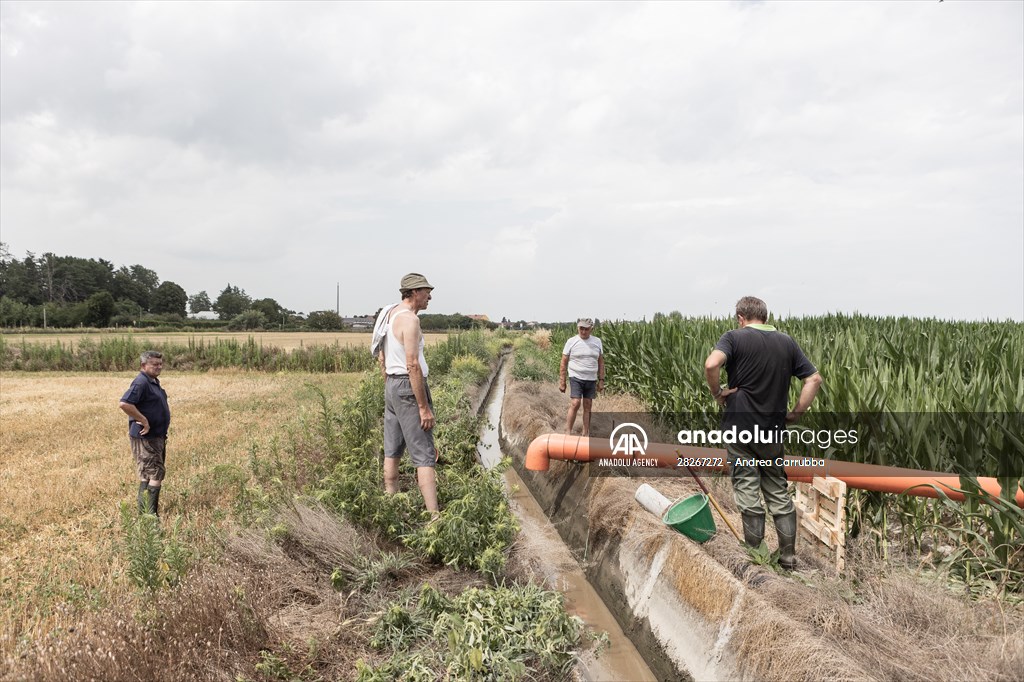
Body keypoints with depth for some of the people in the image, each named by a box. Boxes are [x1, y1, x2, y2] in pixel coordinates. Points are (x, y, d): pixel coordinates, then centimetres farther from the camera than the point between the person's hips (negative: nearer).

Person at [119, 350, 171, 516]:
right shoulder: (141, 382, -19)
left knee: (147, 475, 16)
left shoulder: (154, 381, 13)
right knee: (155, 474, -8)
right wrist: (144, 421, -25)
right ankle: (149, 514, -4)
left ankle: (145, 513, 25)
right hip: (145, 437, -10)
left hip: (157, 436, 10)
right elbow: (125, 404, -31)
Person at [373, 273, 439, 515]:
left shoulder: (388, 314, 12)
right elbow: (412, 365, -22)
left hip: (391, 386, 10)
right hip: (409, 387, -10)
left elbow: (381, 358, 19)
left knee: (392, 451, 15)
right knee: (424, 456, -9)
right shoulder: (409, 319, -17)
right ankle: (433, 515, -10)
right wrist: (424, 407, -20)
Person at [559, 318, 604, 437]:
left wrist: (601, 380, 7)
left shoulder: (597, 341, 6)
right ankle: (567, 432, -7)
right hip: (576, 378, -3)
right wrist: (561, 382, -4)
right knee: (575, 404, -15)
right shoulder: (571, 342, -3)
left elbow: (601, 362, 12)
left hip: (591, 379, 3)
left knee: (588, 406, 7)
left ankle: (586, 434, 16)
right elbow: (564, 363, -1)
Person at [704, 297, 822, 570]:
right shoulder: (787, 342, 8)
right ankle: (788, 555, 20)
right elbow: (814, 378, 6)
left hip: (740, 425, -4)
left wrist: (717, 392, -10)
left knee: (748, 490, 3)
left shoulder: (734, 337, -6)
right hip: (774, 428, 4)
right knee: (778, 490, 15)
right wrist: (796, 413, 7)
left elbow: (711, 364, -25)